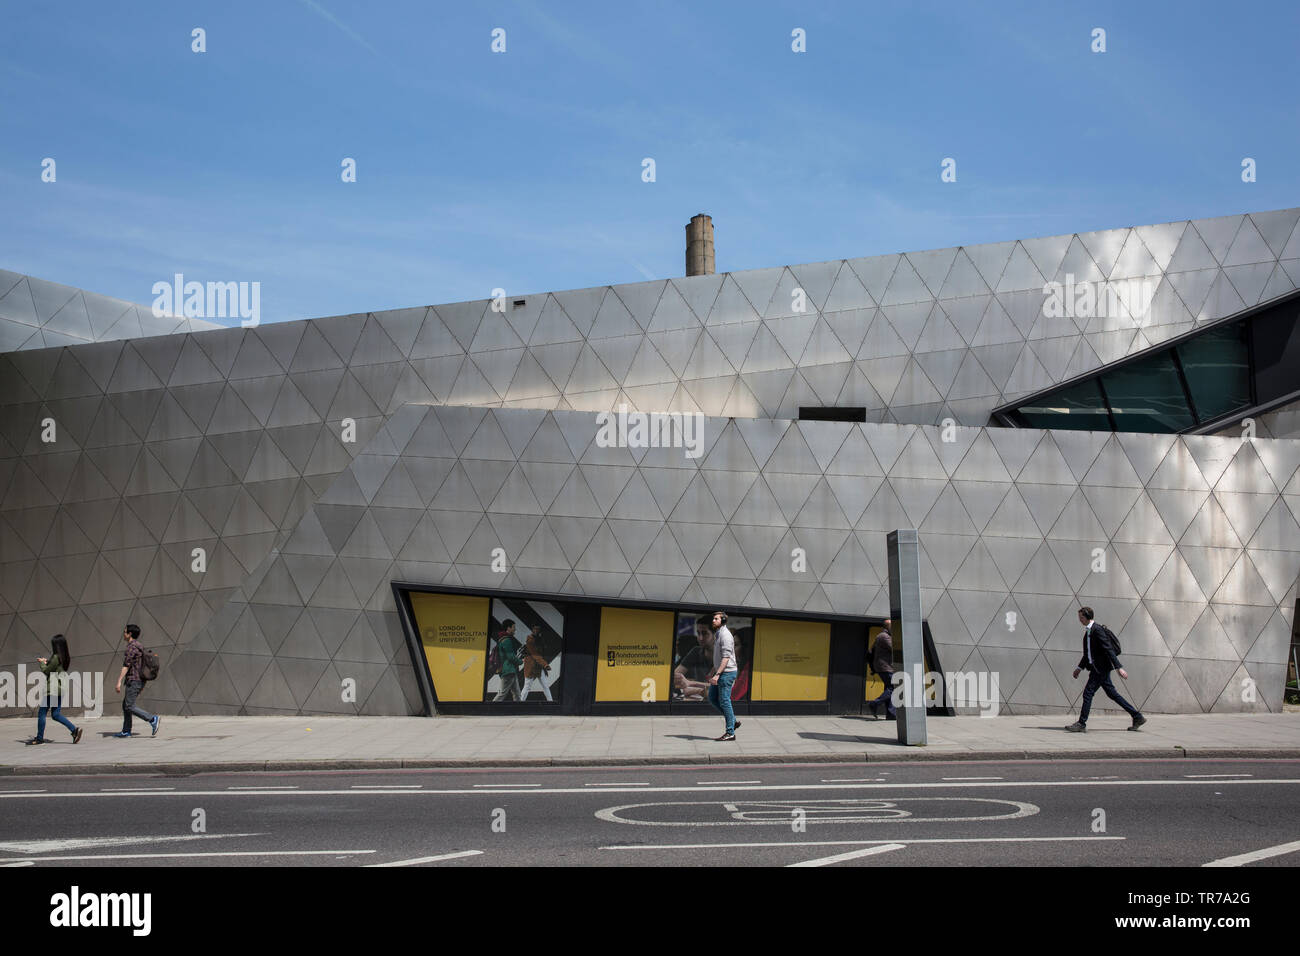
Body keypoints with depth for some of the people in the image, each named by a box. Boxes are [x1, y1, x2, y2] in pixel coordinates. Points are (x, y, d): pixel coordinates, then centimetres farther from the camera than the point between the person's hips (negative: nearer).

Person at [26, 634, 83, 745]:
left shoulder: (56, 657, -16)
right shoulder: (65, 658, 9)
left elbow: (46, 671, -10)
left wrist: (42, 663, 7)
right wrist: (46, 662, 20)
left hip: (52, 690, -8)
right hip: (61, 689, 8)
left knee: (41, 713, 3)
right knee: (56, 714, 11)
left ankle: (39, 738, 9)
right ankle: (74, 730, -2)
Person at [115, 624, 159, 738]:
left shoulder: (132, 647, -13)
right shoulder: (138, 646, 18)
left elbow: (126, 665, -20)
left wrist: (119, 681, -23)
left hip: (134, 681, -10)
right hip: (139, 681, 10)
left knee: (129, 706, -12)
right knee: (125, 704, 13)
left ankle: (153, 719, -19)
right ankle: (126, 731, 13)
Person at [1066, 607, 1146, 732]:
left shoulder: (1097, 630, -15)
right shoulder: (1088, 631, 15)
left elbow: (1109, 649, -20)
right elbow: (1088, 653, 25)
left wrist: (1118, 667, -24)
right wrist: (1079, 667, 20)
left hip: (1101, 668, -10)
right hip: (1097, 668, 10)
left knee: (1088, 693, -9)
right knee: (1112, 693, 12)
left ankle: (1081, 724, -6)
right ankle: (1137, 716, 18)